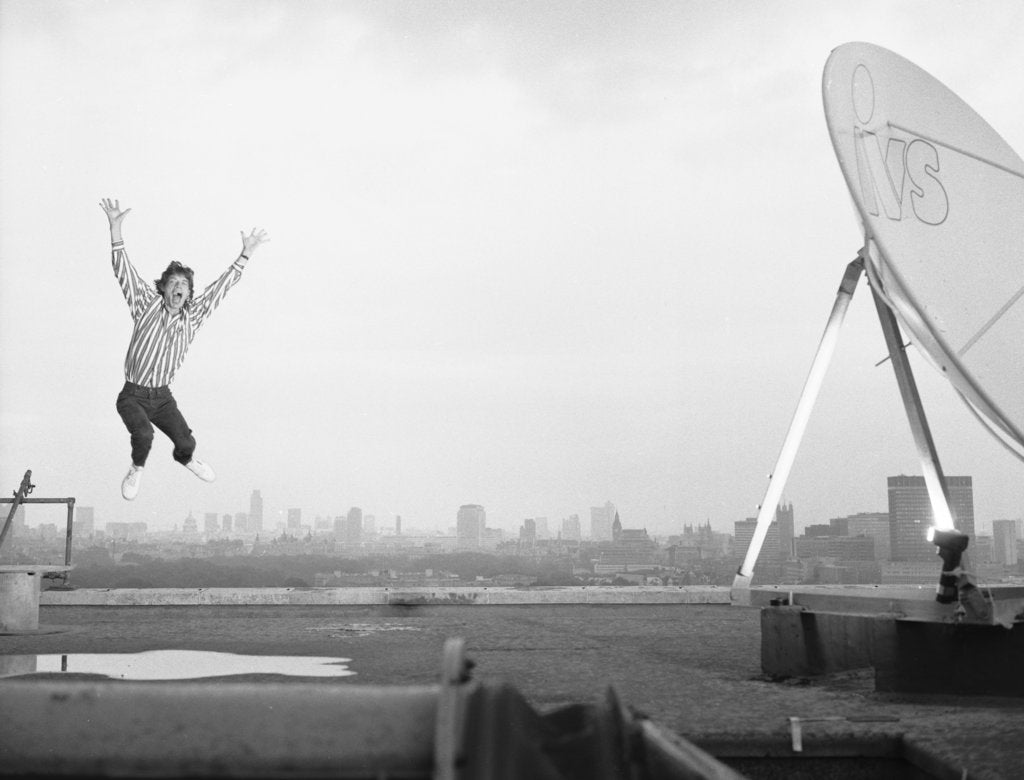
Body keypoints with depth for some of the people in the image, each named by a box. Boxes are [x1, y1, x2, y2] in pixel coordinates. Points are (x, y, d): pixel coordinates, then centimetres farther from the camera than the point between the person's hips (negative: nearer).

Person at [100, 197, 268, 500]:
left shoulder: (192, 316, 2)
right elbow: (123, 271, -12)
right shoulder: (147, 305, -6)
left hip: (162, 397, 3)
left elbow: (220, 287, 7)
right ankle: (137, 469, 5)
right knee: (143, 435, -29)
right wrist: (115, 227, -20)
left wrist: (246, 254, 7)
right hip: (133, 395, -3)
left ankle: (185, 458, 32)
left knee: (186, 441, -7)